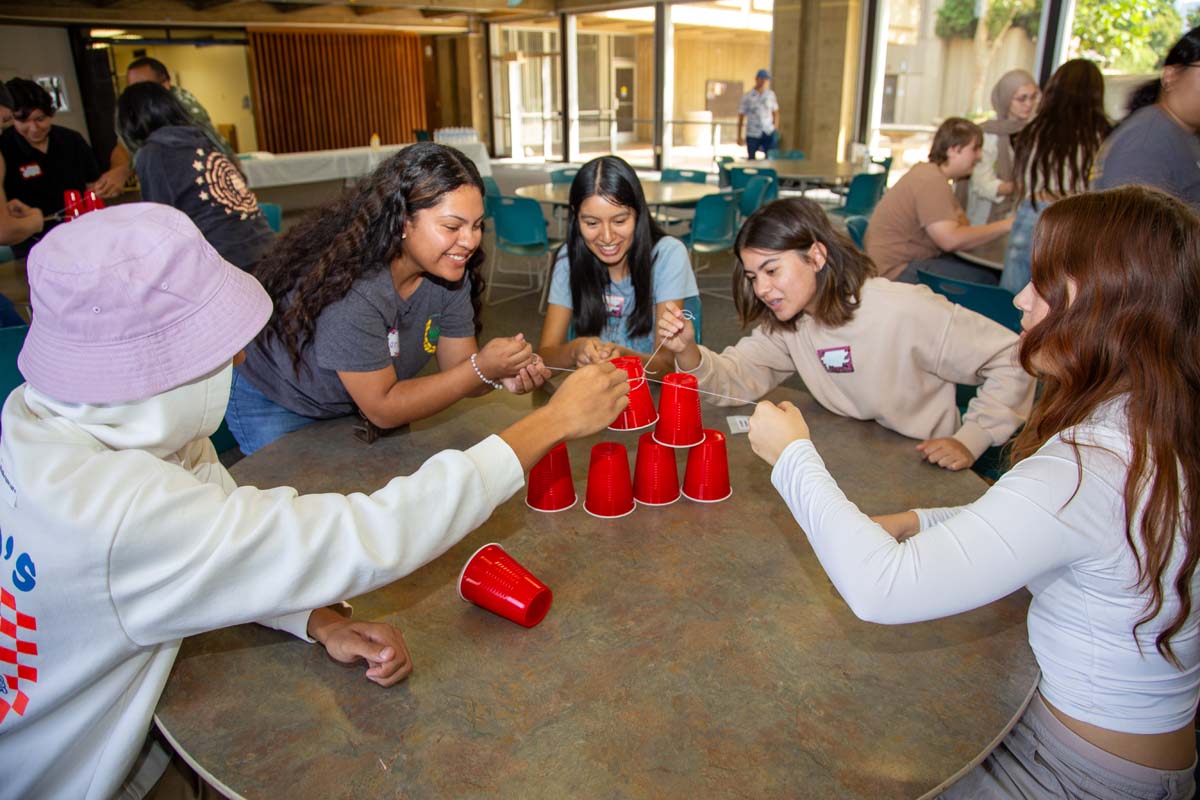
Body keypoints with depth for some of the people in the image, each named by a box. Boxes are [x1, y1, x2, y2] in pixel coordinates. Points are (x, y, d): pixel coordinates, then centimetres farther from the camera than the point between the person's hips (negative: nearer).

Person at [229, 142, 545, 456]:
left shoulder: (448, 271, -17)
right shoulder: (351, 285, -38)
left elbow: (457, 371, -12)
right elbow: (382, 409, -32)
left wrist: (499, 376, -35)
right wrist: (481, 368, -40)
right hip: (275, 408, -5)